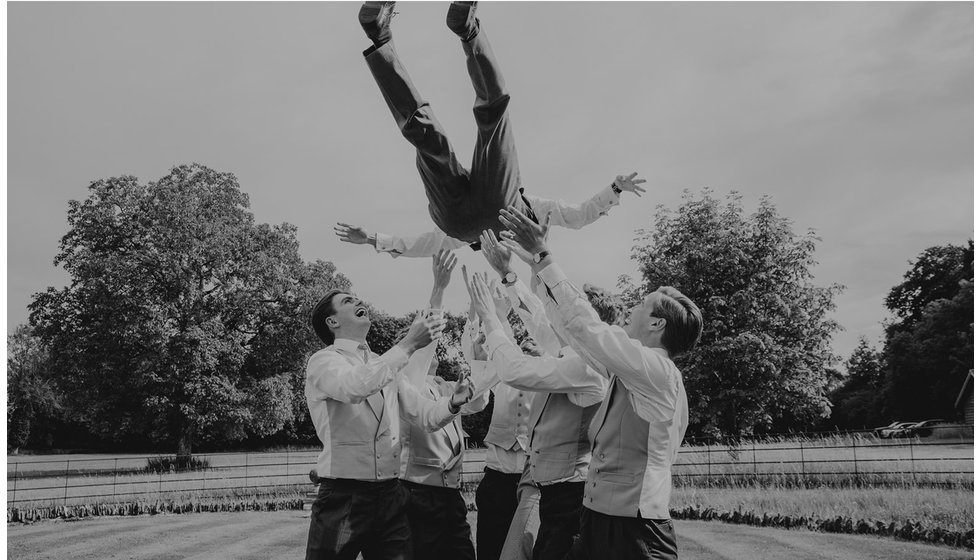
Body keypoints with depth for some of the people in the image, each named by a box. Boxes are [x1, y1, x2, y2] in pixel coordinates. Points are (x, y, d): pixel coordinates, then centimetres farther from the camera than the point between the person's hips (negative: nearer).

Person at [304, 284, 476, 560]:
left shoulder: (385, 365, 17)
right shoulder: (323, 361, -4)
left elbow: (425, 415, 12)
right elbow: (355, 387, -26)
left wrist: (453, 403, -9)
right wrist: (408, 344, -27)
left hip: (390, 496, 6)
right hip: (343, 498, -6)